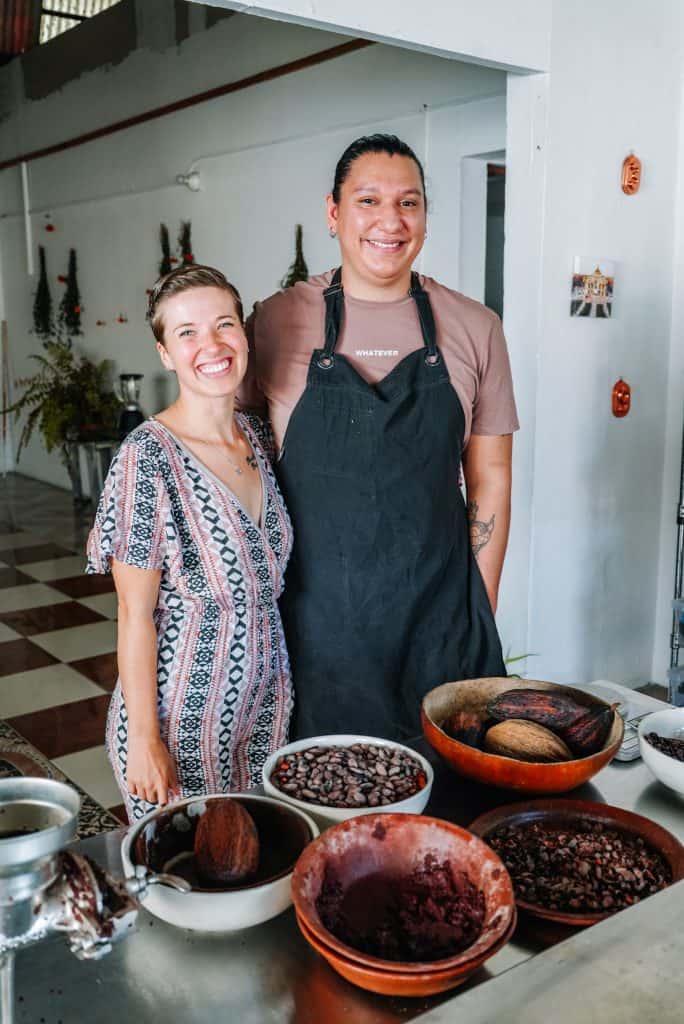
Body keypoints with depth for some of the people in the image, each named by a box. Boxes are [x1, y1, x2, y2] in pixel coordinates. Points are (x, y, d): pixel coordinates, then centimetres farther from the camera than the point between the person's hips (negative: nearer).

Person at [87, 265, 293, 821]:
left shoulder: (260, 437, 0)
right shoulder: (149, 456, -19)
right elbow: (136, 615, -15)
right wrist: (142, 737, -13)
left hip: (266, 701, 6)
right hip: (183, 715, -6)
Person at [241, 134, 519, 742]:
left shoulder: (474, 329, 1)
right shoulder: (275, 322, -1)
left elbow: (490, 482, 5)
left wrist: (484, 607, 3)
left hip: (436, 609, 1)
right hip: (310, 608, 0)